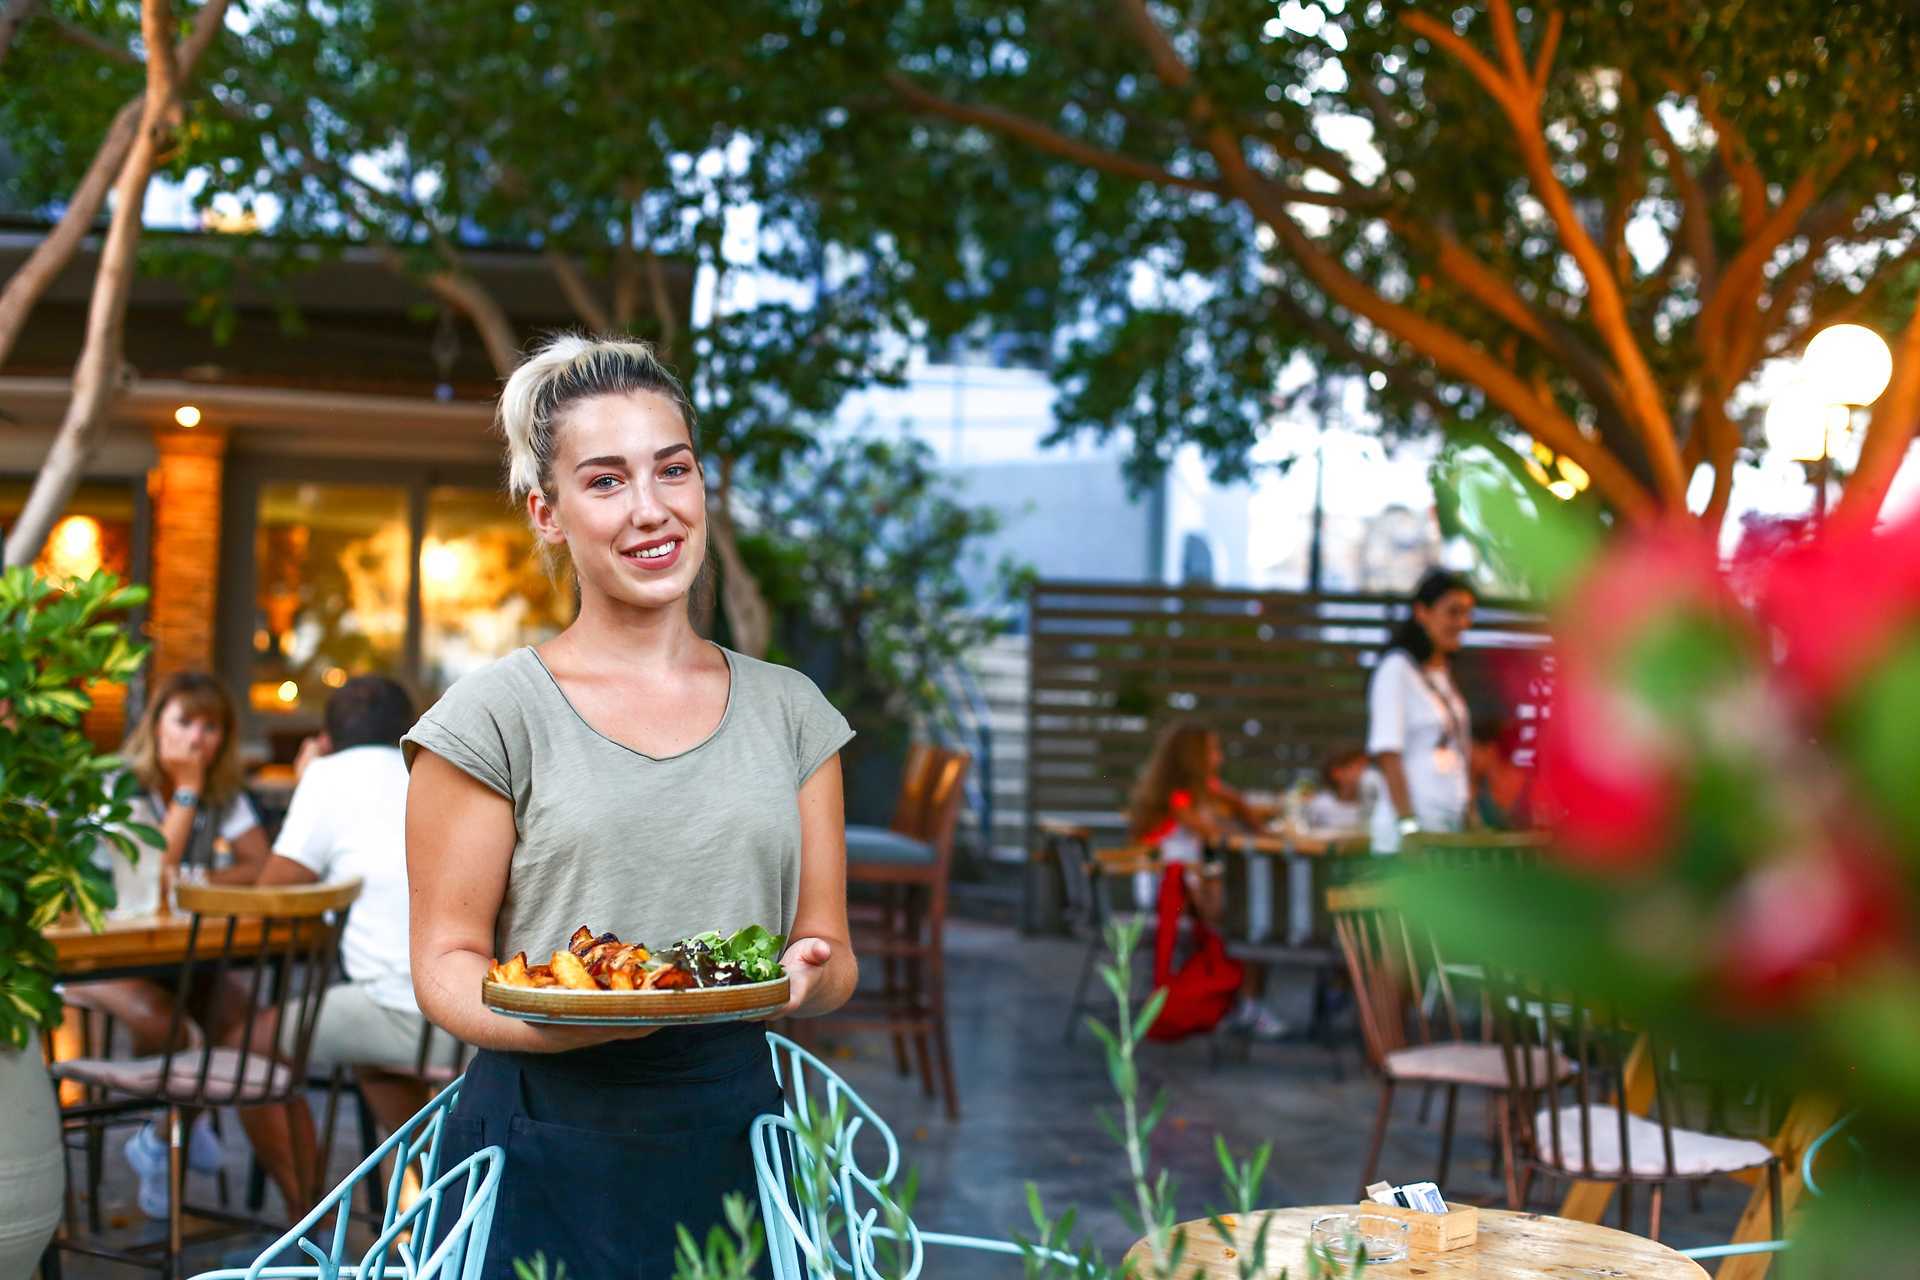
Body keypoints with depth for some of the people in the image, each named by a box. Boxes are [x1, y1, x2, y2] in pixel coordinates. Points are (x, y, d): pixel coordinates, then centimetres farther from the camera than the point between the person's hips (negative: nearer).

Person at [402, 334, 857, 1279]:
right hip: (546, 1155, -3)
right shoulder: (495, 716, -2)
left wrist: (806, 978, -12)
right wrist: (557, 1021, -22)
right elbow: (446, 961, -2)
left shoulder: (789, 713, 9)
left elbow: (830, 952, 11)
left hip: (733, 1140, 3)